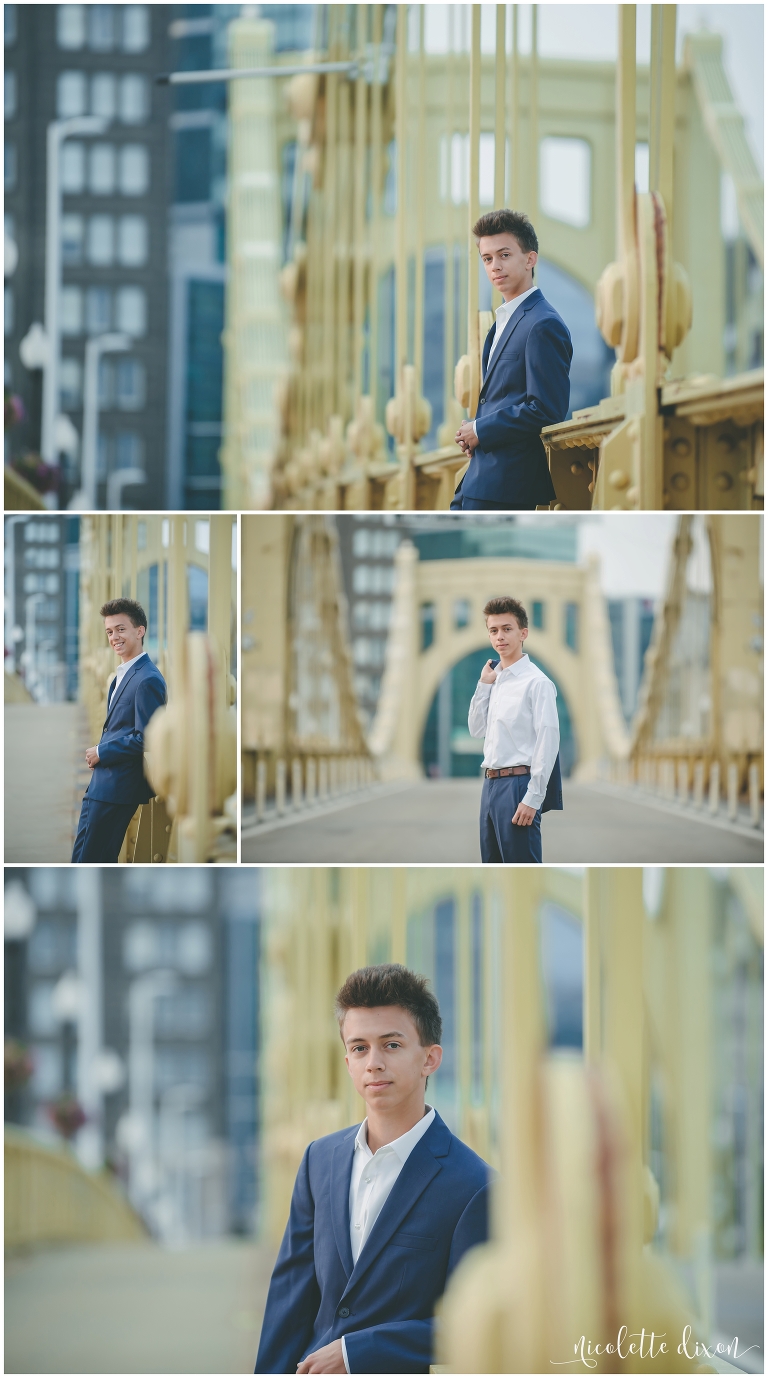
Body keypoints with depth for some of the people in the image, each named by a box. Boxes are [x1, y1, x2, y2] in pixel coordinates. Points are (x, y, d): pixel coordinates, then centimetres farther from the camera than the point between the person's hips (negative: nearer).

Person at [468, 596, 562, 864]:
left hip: (517, 784, -9)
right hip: (491, 782, 9)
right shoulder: (496, 679, 15)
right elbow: (477, 729, 18)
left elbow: (548, 742, -15)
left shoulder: (536, 682, -10)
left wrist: (532, 799, -19)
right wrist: (484, 684, 6)